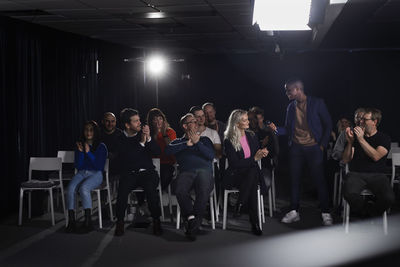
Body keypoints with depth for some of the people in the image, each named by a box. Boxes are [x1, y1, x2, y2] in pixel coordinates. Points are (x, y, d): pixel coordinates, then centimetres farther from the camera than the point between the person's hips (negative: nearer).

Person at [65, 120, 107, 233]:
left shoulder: (101, 146, 5)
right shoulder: (79, 146, 15)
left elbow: (99, 166, -5)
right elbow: (78, 166, 8)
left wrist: (88, 153, -12)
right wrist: (81, 152, -5)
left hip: (95, 174, -3)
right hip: (81, 173, 3)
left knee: (83, 188, -35)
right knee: (70, 189, -29)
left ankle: (88, 222, -31)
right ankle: (71, 221, -29)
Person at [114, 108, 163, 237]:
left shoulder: (143, 133, 10)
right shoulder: (120, 139, 2)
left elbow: (157, 152, 3)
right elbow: (125, 160, -13)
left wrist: (148, 138, -14)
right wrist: (141, 143, -15)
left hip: (147, 172, 1)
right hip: (129, 173, -1)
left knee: (151, 188, -30)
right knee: (123, 188, -30)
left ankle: (156, 220, -15)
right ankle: (120, 222, -12)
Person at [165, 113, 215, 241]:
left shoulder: (204, 140, 28)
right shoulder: (178, 142, 27)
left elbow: (211, 155, 10)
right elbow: (168, 150, 4)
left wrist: (197, 143, 4)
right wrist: (186, 144, 2)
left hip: (204, 171, 0)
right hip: (186, 172, 0)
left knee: (204, 191, -35)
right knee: (180, 190, -35)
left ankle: (193, 226, -28)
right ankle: (191, 217, -25)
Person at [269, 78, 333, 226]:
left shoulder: (317, 103, -4)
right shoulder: (291, 107, 9)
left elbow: (328, 125, -1)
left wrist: (322, 145, -8)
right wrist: (276, 129, -7)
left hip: (313, 148, -4)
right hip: (296, 148, 4)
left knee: (319, 180, -3)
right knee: (294, 179, 5)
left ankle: (325, 213, 8)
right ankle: (294, 212, 15)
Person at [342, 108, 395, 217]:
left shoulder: (384, 138, 8)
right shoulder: (355, 136, 14)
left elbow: (376, 156, -12)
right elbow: (346, 160, 8)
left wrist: (361, 140, -16)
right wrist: (350, 142, -7)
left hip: (377, 175, -1)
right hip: (356, 174, 1)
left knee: (389, 198, -29)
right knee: (350, 194, -34)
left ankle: (373, 213, 4)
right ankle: (364, 213, -2)